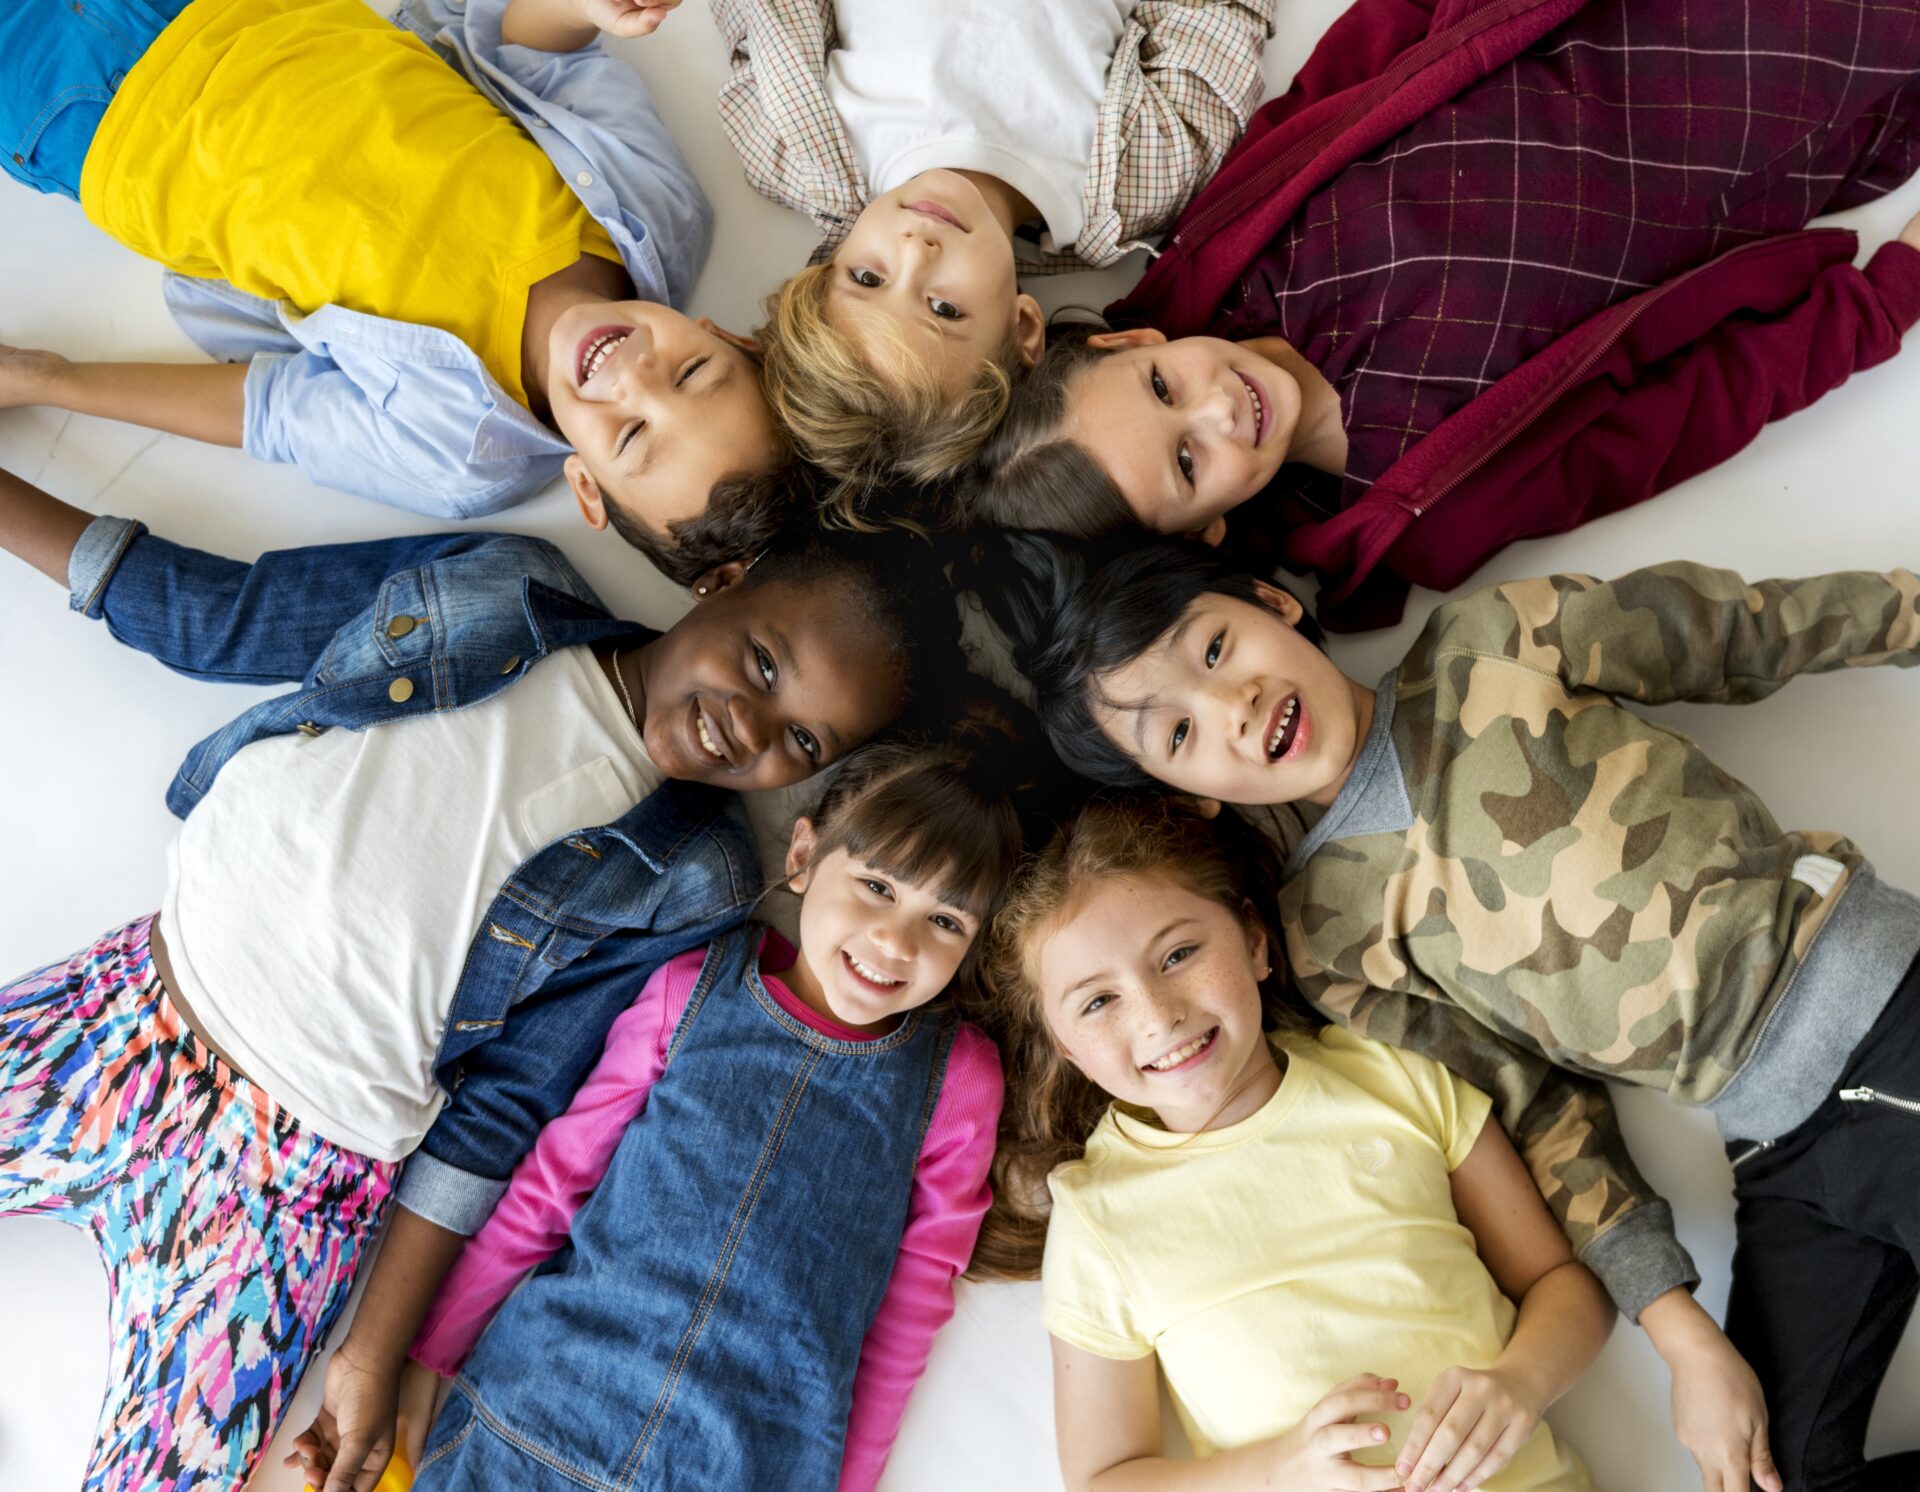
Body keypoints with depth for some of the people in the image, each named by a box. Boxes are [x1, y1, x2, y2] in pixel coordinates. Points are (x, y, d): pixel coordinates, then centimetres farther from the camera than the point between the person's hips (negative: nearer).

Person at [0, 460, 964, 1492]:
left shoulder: (687, 888, -11)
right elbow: (204, 613, 3)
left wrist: (380, 1355, -8)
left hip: (298, 1174, -2)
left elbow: (506, 1103, -8)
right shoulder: (488, 593, -6)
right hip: (130, 1003, 3)